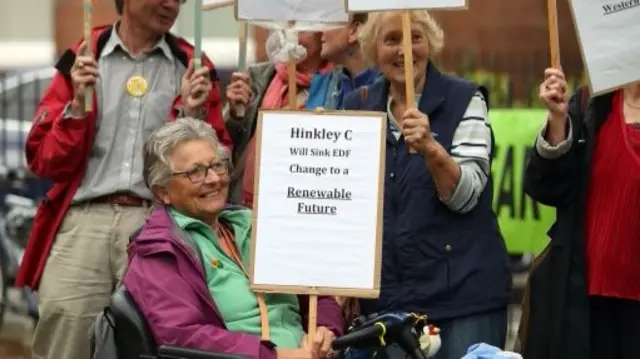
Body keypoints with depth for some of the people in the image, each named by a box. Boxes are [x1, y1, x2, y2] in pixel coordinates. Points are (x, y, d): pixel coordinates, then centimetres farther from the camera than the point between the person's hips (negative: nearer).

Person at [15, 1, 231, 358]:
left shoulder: (190, 66, 11)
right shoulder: (82, 60, 11)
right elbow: (44, 160, 8)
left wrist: (194, 114, -4)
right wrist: (77, 105, -5)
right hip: (84, 222, 0)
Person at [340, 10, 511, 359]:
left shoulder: (464, 100, -3)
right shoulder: (357, 106, 8)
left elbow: (465, 196, -12)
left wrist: (431, 148, -27)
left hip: (463, 291, -3)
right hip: (387, 295, 3)